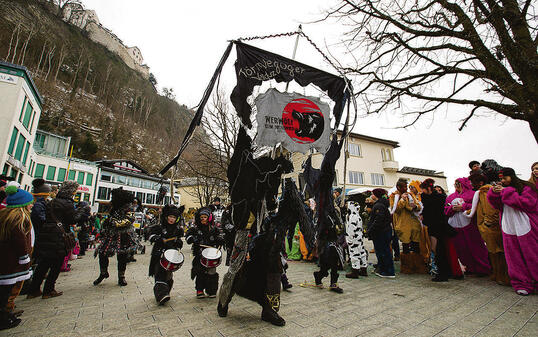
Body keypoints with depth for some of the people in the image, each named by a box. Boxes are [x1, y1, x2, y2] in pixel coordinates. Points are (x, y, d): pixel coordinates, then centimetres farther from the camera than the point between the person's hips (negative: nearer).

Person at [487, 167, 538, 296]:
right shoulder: (502, 189, 12)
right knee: (515, 259, 5)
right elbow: (496, 205, 8)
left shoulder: (526, 188, -1)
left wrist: (506, 193, -15)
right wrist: (494, 193, -9)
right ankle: (523, 284, 13)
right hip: (509, 230, 4)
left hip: (525, 228, -4)